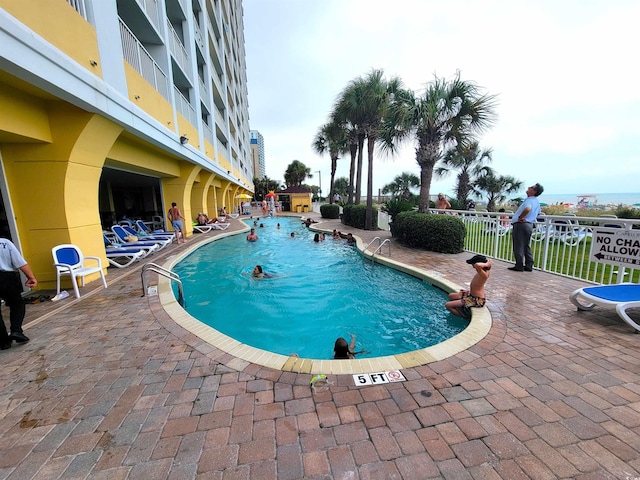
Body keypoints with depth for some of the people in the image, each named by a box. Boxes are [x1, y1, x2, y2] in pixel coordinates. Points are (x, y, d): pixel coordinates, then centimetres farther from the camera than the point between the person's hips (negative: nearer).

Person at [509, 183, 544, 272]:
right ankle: (529, 266, 18)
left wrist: (520, 217, -23)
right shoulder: (536, 201, 16)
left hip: (521, 224, -9)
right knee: (526, 247, 14)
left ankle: (519, 266, 0)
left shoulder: (529, 200, -15)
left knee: (518, 247, -3)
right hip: (529, 224, 9)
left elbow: (527, 209, -37)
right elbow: (538, 212, 33)